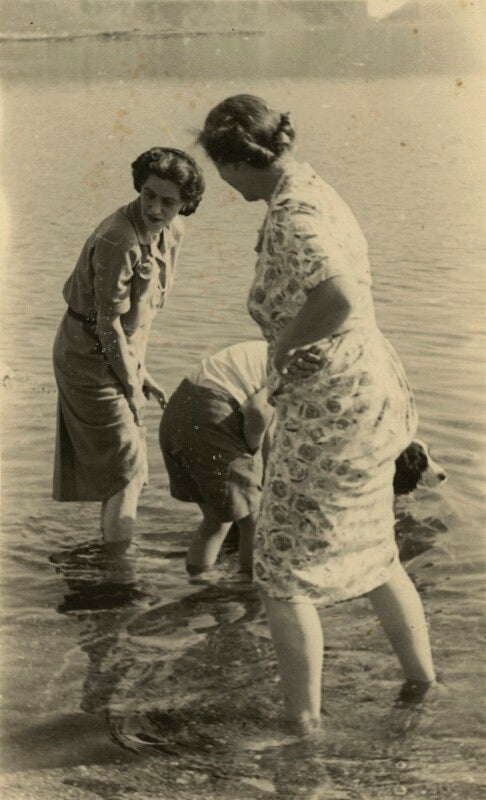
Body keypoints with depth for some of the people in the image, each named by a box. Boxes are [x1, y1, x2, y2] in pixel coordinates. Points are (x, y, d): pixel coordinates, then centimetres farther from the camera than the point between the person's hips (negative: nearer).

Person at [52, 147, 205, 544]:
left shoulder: (172, 231, -1)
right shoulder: (118, 241, -29)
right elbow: (108, 324, -23)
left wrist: (140, 369, 10)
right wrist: (132, 385, -13)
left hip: (120, 352, 9)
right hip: (90, 357, -9)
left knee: (120, 466, 21)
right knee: (127, 471, -6)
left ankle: (111, 546, 38)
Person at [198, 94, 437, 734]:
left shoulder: (291, 218, -22)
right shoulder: (310, 192, 8)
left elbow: (340, 301, -39)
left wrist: (283, 342, -21)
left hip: (334, 416, -10)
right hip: (368, 394, 10)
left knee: (284, 573, 6)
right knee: (368, 552, 26)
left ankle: (303, 717, 18)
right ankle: (421, 675, 41)